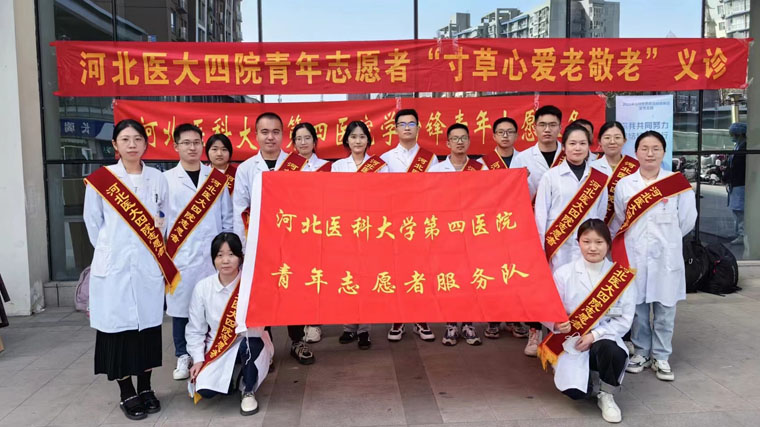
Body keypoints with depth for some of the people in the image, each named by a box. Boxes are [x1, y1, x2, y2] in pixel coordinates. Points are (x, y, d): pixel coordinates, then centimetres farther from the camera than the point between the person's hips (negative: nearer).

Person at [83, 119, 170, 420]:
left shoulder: (158, 179, 4)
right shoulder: (100, 179, -2)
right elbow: (93, 224, 5)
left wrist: (155, 250, 10)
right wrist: (111, 251, 5)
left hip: (148, 267, 2)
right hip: (114, 267, -2)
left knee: (148, 325, 8)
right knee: (118, 326, 2)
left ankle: (145, 389, 22)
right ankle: (127, 393, 15)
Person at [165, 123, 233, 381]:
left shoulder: (217, 179, 7)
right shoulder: (166, 180, 3)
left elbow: (227, 218, 11)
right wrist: (163, 254, -1)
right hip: (180, 255, -1)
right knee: (180, 306, 4)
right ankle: (183, 357, 19)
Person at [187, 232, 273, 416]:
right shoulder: (202, 287, -8)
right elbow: (195, 330, 3)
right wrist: (198, 359, -5)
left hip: (249, 345, -2)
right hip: (216, 347, 2)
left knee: (250, 342, -38)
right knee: (204, 389, -22)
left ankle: (248, 390, -8)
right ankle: (229, 379, 17)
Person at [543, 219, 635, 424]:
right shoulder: (564, 273, -4)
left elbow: (624, 319, -2)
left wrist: (595, 335, -16)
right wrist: (557, 324, -25)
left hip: (605, 338, 1)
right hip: (573, 341, -1)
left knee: (611, 351, -36)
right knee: (574, 390, -24)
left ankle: (607, 395, -3)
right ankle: (592, 380, 16)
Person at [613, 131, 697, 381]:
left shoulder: (677, 182, -1)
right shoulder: (624, 185, 3)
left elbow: (687, 220, 5)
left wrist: (668, 238, 10)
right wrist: (635, 239, 7)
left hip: (666, 255, -1)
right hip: (634, 255, 1)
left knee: (665, 308, 5)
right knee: (637, 306, 7)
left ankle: (661, 356, 20)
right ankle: (641, 352, 23)